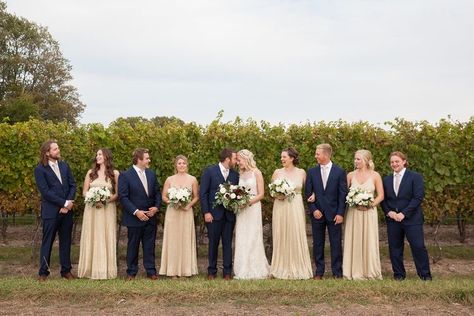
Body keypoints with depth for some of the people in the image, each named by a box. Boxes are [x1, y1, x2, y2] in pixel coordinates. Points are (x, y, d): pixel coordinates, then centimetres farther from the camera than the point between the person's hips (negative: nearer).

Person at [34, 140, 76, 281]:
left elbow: (72, 185, 7)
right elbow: (45, 192, -14)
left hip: (67, 210, 5)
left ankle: (66, 270, 19)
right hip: (51, 211, -5)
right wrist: (64, 203, -14)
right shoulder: (40, 169, -7)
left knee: (66, 242, 10)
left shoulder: (64, 166, 10)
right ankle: (43, 272, 12)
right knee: (47, 242, 3)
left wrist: (69, 203, -8)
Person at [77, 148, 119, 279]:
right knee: (91, 238, 3)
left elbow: (117, 193, 0)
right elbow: (84, 192, 8)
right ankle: (91, 269, 10)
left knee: (106, 238, 0)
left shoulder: (115, 173, 2)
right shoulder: (91, 172, 9)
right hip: (91, 208, 2)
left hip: (108, 209, -2)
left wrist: (106, 200, -16)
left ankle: (106, 270, 7)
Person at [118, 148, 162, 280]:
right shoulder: (125, 176, -8)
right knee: (133, 246, 7)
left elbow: (157, 192, 13)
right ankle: (131, 272, 17)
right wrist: (136, 212, -18)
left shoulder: (151, 174, 9)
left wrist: (156, 207, -4)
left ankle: (151, 272, 15)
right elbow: (123, 197, -12)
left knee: (150, 246, 8)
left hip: (150, 217, 5)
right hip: (134, 218, -4)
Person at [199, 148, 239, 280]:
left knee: (227, 243, 5)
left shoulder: (235, 174, 8)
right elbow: (203, 193, -5)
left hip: (229, 214, 3)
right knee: (213, 243, 5)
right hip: (214, 214, -3)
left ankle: (227, 272, 13)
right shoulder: (209, 171, -3)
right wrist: (206, 212, -10)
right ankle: (212, 271, 15)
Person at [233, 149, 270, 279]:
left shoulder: (256, 172, -3)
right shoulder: (241, 174, 13)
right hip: (241, 210, 6)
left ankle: (255, 271, 6)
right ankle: (244, 271, 11)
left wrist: (248, 202, -17)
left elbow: (261, 194, -7)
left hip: (253, 208, -6)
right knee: (241, 240, 5)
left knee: (252, 239, -3)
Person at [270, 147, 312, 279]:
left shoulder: (301, 172, 4)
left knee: (297, 238, -2)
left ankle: (298, 270, 8)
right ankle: (281, 270, 11)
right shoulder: (277, 172, 5)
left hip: (296, 208, -1)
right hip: (280, 208, 1)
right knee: (281, 238, 2)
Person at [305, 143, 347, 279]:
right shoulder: (312, 172, 6)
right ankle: (319, 272, 14)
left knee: (336, 243, 2)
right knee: (318, 244, 6)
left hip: (334, 213, -2)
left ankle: (337, 272, 11)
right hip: (317, 213, 2)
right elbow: (308, 193, 5)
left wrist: (340, 213, -8)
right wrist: (313, 209, -6)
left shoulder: (339, 172, 0)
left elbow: (343, 194, -2)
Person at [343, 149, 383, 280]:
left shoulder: (375, 175, 1)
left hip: (369, 212, -2)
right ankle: (355, 272, 8)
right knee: (353, 241, 1)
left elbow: (381, 195, 0)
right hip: (353, 212, 2)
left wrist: (370, 205, -12)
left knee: (369, 241, 0)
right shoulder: (351, 175, 6)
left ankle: (370, 272, 10)